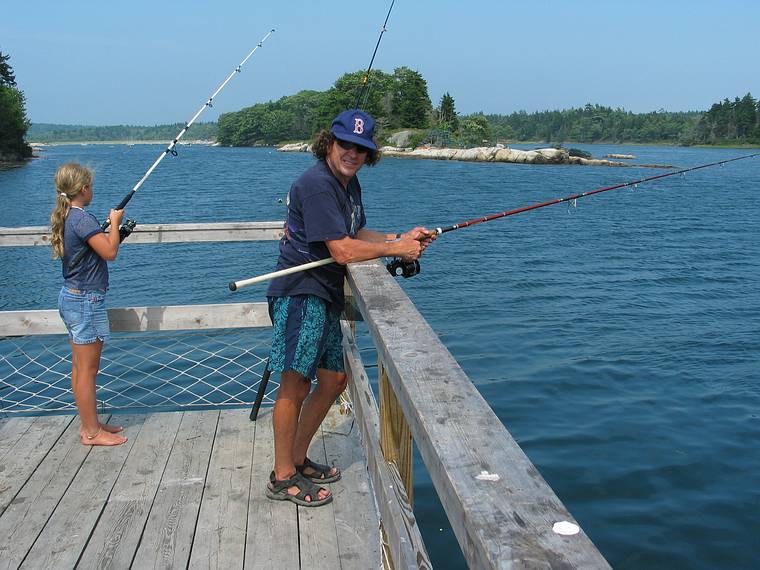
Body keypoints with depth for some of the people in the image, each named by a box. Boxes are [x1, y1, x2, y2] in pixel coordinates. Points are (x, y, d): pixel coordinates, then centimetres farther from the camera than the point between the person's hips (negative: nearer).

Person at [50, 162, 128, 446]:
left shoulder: (64, 217, 10)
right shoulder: (83, 218, -18)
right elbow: (109, 253, -21)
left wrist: (110, 230, 13)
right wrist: (115, 223, -9)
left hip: (71, 296, 10)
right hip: (86, 300, -10)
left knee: (80, 366, 15)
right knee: (88, 368, -1)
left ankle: (89, 423, 26)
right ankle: (92, 432, 8)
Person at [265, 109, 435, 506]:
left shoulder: (349, 183, 15)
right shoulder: (317, 185, -17)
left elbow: (356, 234, 24)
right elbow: (343, 251, -22)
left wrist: (400, 238, 9)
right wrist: (396, 249, -11)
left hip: (325, 295, 10)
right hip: (300, 293, -10)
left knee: (333, 379, 14)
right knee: (295, 384, -9)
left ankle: (298, 459, 27)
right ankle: (282, 478, 4)